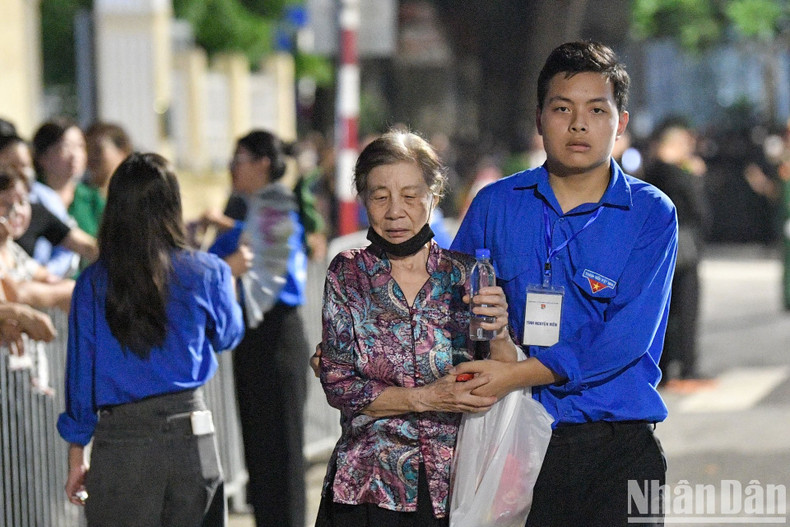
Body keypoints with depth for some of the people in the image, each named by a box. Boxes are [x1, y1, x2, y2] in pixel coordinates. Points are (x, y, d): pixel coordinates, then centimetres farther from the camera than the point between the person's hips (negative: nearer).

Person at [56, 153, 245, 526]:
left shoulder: (92, 284, -2)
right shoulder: (206, 273, -1)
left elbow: (80, 371, 2)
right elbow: (227, 337, 19)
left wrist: (76, 455, 11)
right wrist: (228, 279, 38)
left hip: (120, 442, -1)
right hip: (191, 434, 1)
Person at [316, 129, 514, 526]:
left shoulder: (465, 274, 1)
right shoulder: (347, 274, 0)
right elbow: (339, 386, -5)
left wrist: (499, 334, -20)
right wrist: (426, 398, -17)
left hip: (456, 491, 1)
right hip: (369, 492, -1)